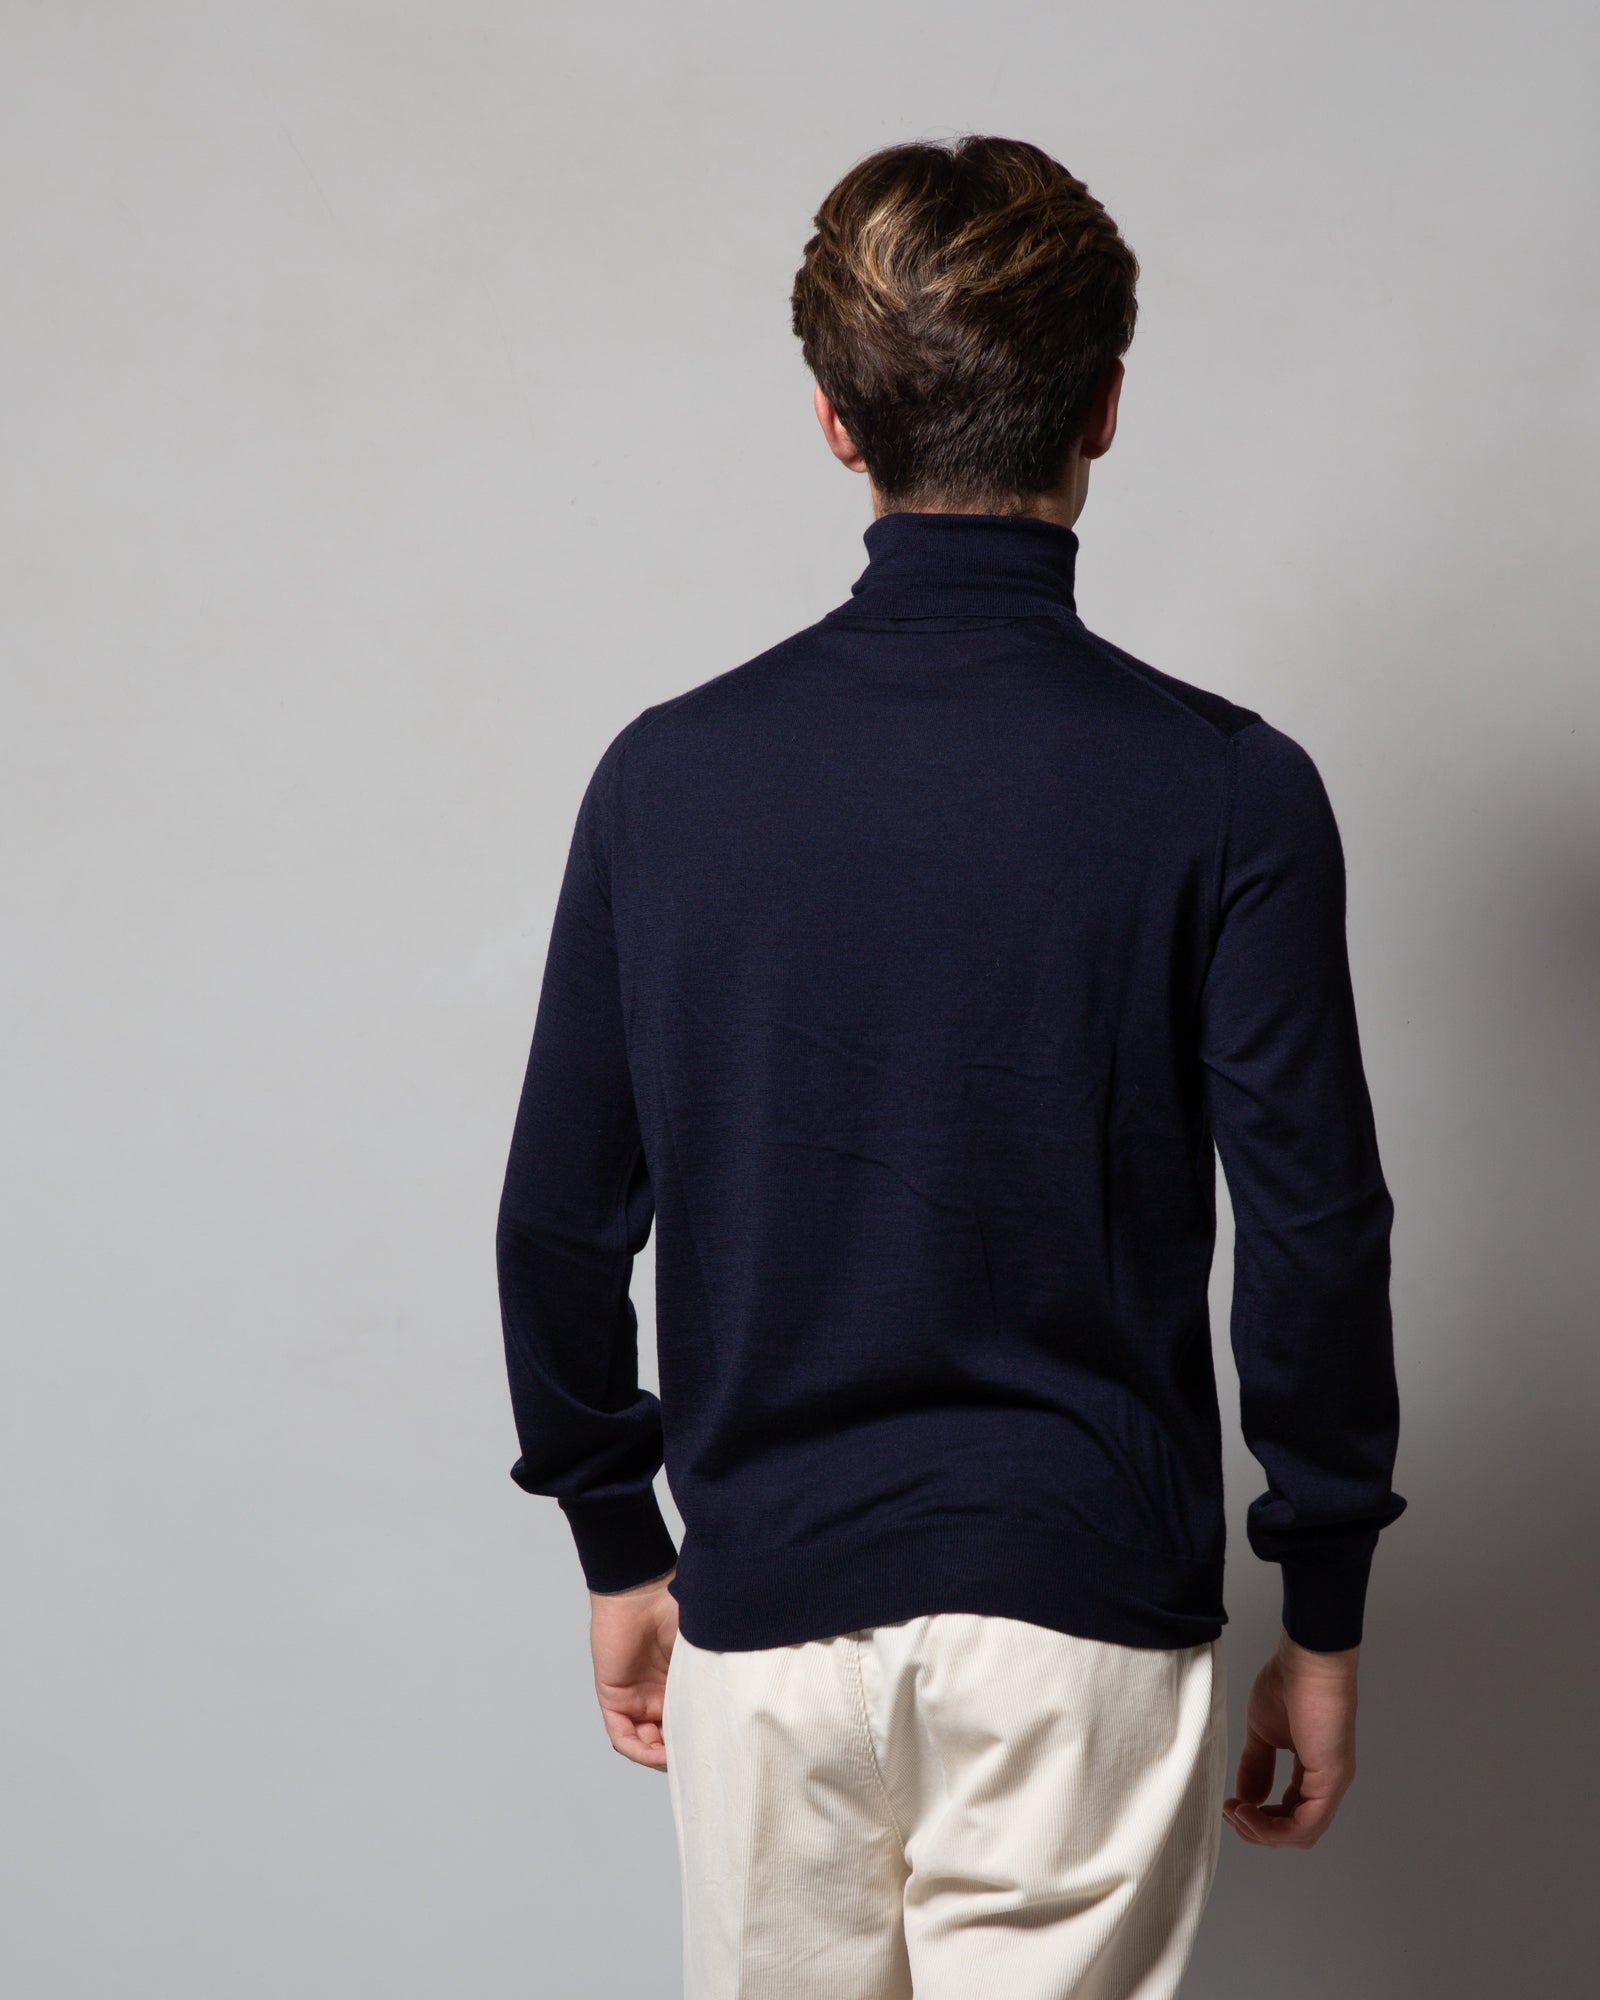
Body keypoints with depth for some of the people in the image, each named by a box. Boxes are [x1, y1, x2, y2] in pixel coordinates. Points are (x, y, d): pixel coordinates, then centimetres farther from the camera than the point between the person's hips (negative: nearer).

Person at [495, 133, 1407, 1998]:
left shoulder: (669, 773, -3)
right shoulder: (1225, 791, -10)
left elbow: (561, 1225, 2)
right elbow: (1313, 1239, -9)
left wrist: (617, 1549, 15)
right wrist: (1323, 1620, 4)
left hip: (766, 1616, 3)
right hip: (1084, 1628, -2)